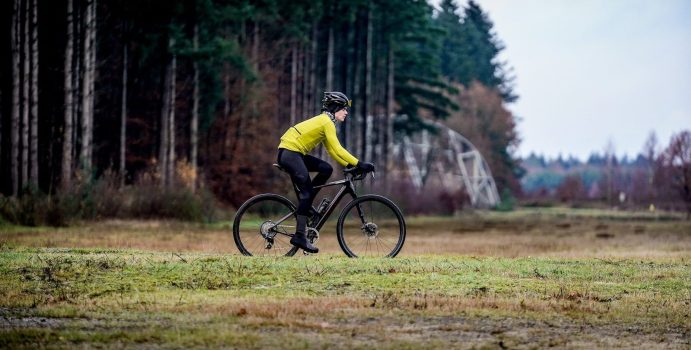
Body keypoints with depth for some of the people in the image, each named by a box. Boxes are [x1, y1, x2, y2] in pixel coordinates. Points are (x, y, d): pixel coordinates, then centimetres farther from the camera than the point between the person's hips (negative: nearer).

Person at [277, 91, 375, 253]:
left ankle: (304, 206, 6)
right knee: (307, 191, -11)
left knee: (326, 169, 4)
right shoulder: (327, 121, -11)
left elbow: (331, 150, 19)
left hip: (295, 153, 9)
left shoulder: (325, 121, 19)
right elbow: (337, 149, -18)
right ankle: (299, 236, -13)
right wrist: (359, 164, -19)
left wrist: (349, 165, 11)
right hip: (289, 153, -9)